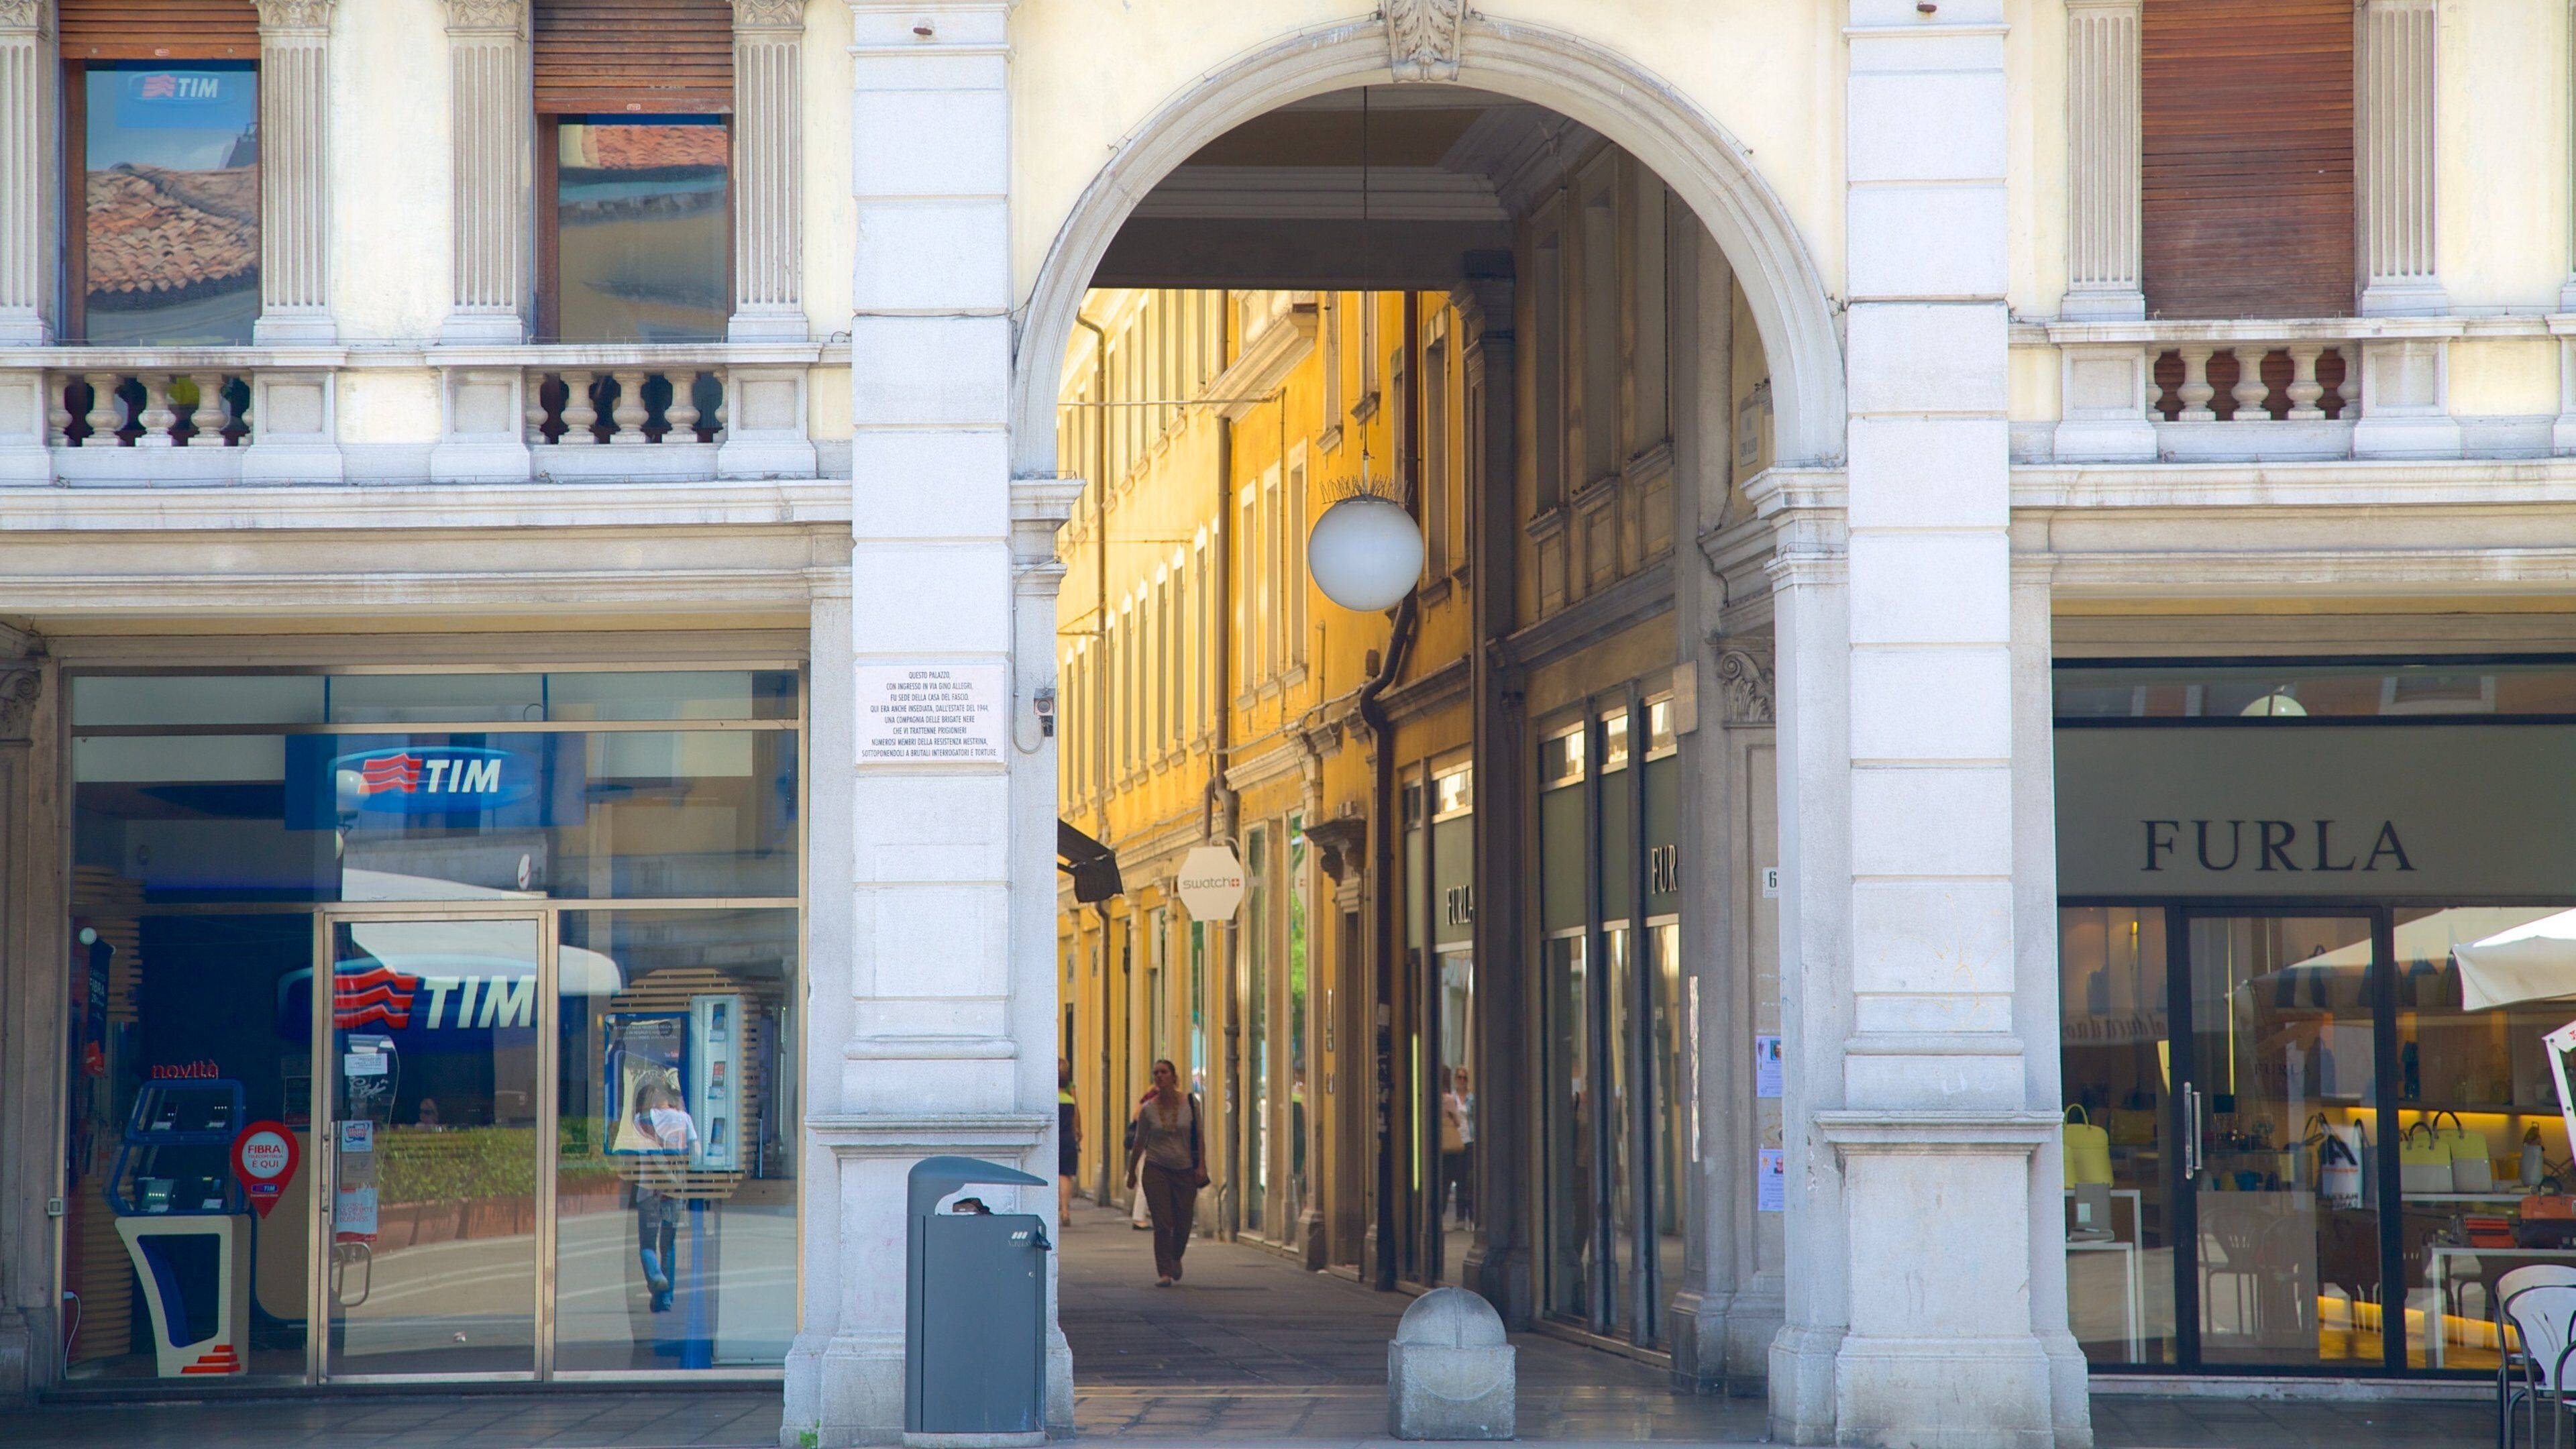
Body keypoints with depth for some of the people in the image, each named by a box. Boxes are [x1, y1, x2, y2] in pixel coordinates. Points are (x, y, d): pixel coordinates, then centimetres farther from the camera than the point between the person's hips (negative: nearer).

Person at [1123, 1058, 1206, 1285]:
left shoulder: (1190, 1103, -2)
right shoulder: (1148, 1109, -2)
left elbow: (1199, 1137, 2)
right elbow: (1139, 1143, 7)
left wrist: (1201, 1165, -6)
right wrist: (1131, 1171, 12)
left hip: (1185, 1170, 1)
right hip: (1156, 1169, -1)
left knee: (1183, 1223, 5)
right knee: (1162, 1223, -9)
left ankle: (1176, 1258, 35)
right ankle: (1164, 1272, -4)